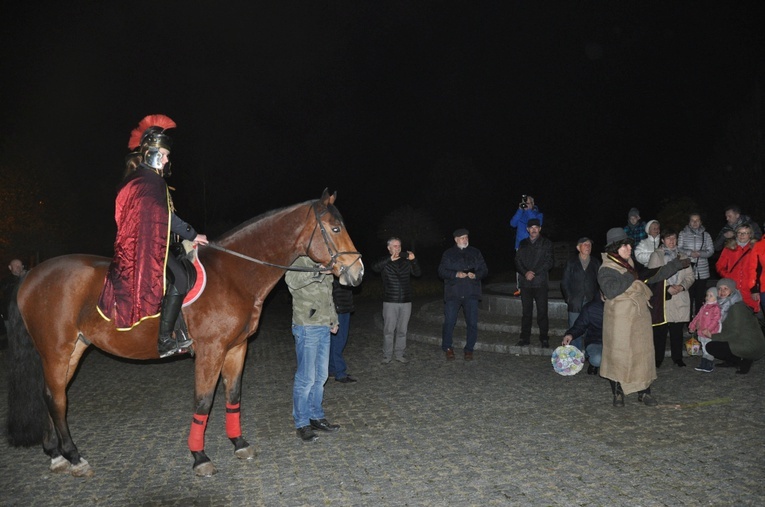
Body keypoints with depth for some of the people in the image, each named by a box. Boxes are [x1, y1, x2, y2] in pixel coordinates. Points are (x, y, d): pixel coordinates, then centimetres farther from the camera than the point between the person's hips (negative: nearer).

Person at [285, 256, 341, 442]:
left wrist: (333, 319, 20)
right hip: (307, 327, -8)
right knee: (306, 378, -3)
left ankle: (316, 417, 26)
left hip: (324, 327, 8)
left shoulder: (325, 265, 16)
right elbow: (291, 279, -32)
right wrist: (317, 271, -42)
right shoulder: (301, 261, -10)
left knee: (321, 376, 14)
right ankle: (302, 424, 9)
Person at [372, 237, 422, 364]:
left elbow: (418, 273, 2)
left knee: (402, 330, 8)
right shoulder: (385, 261, 1)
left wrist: (414, 261, -16)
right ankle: (387, 355, 9)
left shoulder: (406, 261, 10)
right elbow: (375, 268, -19)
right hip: (390, 302, -3)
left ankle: (399, 354, 18)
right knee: (388, 330, -1)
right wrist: (390, 259, -30)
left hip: (406, 301, 3)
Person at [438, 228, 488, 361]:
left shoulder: (475, 253, 10)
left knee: (472, 323, 2)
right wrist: (456, 274, -15)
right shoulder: (448, 254, 6)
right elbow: (441, 271, 0)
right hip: (453, 294, -1)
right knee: (449, 322, -2)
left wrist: (475, 275, -12)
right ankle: (447, 347, 16)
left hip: (471, 294, 1)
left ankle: (469, 349, 16)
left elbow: (484, 270, 9)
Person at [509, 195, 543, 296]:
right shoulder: (520, 214, 15)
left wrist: (528, 210, -11)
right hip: (520, 244, 3)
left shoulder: (538, 214, 7)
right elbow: (513, 223, -1)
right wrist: (520, 210, -7)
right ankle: (519, 288, 1)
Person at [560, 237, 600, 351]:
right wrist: (569, 299, -3)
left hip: (591, 303, 1)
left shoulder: (596, 263, 11)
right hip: (575, 304, -1)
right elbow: (565, 283, 7)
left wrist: (597, 299, -3)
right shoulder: (571, 263, 8)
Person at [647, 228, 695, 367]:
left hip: (680, 298, 3)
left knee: (677, 330, 5)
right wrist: (667, 288, -13)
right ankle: (658, 359, 5)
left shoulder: (682, 257, 19)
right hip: (661, 298, -3)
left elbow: (690, 276, 12)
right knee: (660, 330, -3)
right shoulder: (656, 256, 6)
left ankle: (677, 357, 16)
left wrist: (682, 286, -8)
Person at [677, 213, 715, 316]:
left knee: (700, 296, 1)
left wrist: (699, 253, -12)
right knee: (688, 296, -6)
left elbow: (711, 251, 6)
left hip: (702, 271, 1)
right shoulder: (683, 234, 8)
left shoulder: (705, 235, 11)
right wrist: (690, 253, -14)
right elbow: (679, 249, 3)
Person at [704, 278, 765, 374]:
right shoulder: (725, 305, 10)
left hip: (751, 347, -10)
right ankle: (731, 362, 12)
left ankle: (744, 362, -5)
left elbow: (735, 333, -20)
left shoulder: (737, 307, -18)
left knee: (710, 347, -14)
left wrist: (713, 336, -15)